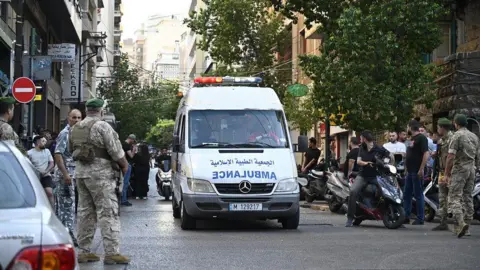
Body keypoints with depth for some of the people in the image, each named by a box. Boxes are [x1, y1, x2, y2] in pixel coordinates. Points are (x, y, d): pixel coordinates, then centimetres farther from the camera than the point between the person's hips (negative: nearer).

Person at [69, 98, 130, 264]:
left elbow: (71, 150, 19)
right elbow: (115, 150, -12)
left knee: (85, 212, 12)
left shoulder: (75, 128, 12)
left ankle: (84, 251, 14)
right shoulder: (102, 126, -11)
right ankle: (111, 252, -10)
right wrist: (124, 165, 2)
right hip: (99, 172, -7)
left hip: (80, 171, 8)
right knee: (108, 213, -6)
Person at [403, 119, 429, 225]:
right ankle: (406, 216, 16)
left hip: (417, 172, -10)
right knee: (407, 194, 11)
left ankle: (420, 219, -1)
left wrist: (421, 169, -24)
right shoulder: (412, 138, 18)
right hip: (410, 171, 10)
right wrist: (406, 168, 20)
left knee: (418, 195, -5)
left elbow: (426, 154, -20)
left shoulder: (421, 138, -11)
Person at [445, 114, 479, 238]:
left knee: (455, 197, -9)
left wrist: (447, 173, -13)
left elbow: (451, 156, -15)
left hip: (459, 170, -7)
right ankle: (466, 226, 13)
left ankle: (460, 223, -26)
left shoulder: (457, 136, -9)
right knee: (468, 197, 11)